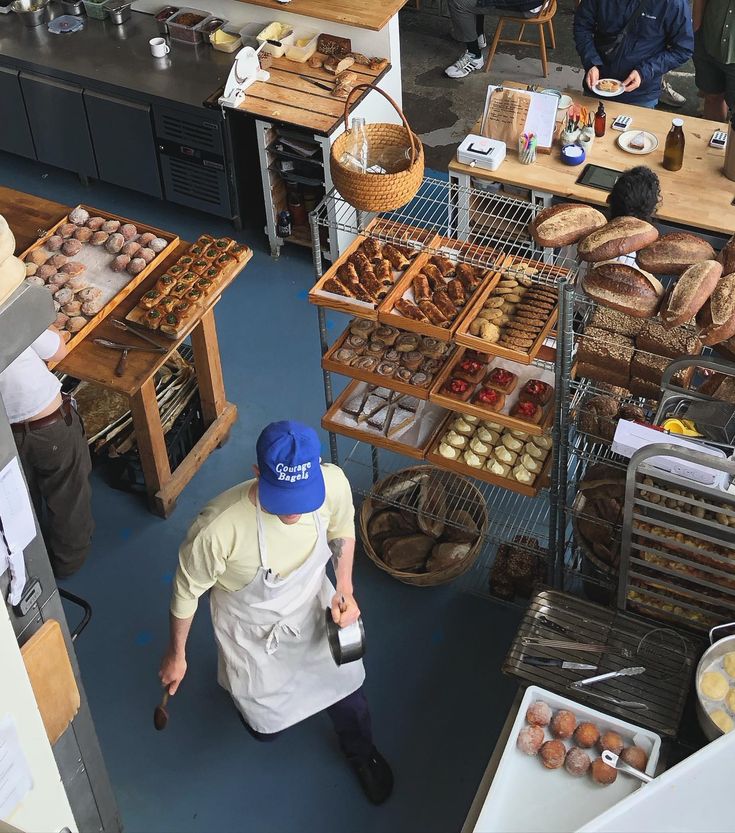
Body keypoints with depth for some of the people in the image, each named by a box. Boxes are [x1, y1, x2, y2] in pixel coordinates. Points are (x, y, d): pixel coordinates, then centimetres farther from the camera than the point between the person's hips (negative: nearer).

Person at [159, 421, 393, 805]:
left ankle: (361, 752, 60)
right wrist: (176, 654, -5)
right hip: (252, 629, -3)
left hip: (312, 607, 3)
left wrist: (345, 590, -16)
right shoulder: (218, 528, -42)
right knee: (266, 727, 21)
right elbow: (187, 589, -20)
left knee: (348, 698, 24)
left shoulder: (333, 483, -32)